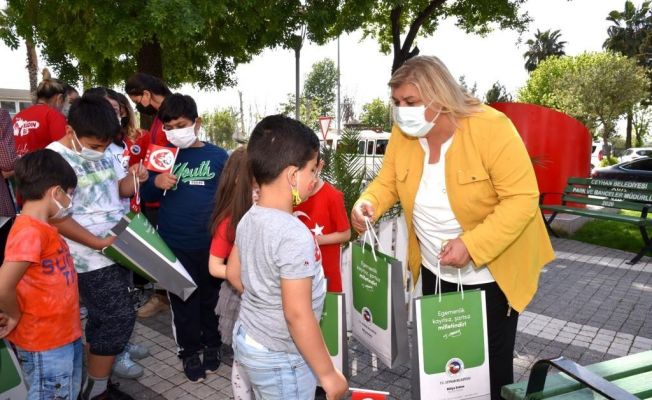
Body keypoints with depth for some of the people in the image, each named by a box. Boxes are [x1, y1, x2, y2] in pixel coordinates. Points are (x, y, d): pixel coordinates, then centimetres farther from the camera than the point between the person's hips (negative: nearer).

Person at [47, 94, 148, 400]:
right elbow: (56, 217, -20)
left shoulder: (103, 152, 2)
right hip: (92, 258, -7)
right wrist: (98, 242, -22)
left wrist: (133, 178, -8)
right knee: (120, 317, -5)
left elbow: (120, 189, 14)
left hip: (119, 249, 7)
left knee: (103, 318, 17)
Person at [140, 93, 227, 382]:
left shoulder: (218, 156, -4)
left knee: (211, 296, 16)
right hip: (174, 244, 1)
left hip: (211, 243, -1)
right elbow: (146, 195, 8)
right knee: (183, 301, 13)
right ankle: (189, 351, 31)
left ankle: (212, 344, 37)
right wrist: (156, 183, -14)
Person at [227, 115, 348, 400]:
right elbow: (297, 315, -27)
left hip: (247, 339, 8)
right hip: (280, 358, -8)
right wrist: (328, 373, -17)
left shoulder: (248, 219, -4)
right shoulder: (294, 235, -29)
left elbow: (234, 274, 9)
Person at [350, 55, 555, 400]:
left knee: (491, 367, 13)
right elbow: (388, 182, 3)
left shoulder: (490, 128, -24)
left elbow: (522, 197, -24)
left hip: (491, 272, -4)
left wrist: (472, 245, -34)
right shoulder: (403, 133, -7)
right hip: (435, 270, 5)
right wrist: (367, 203, -20)